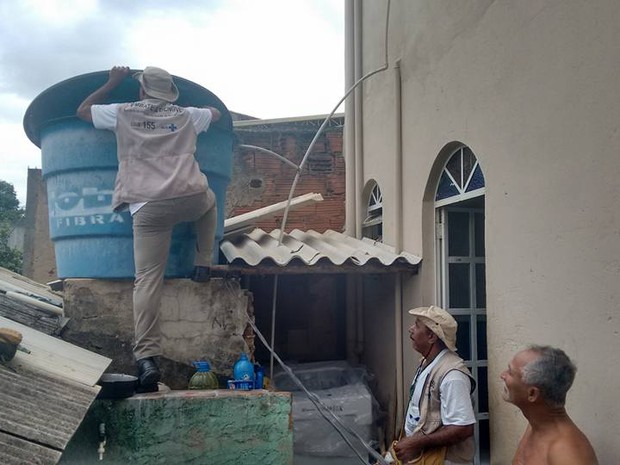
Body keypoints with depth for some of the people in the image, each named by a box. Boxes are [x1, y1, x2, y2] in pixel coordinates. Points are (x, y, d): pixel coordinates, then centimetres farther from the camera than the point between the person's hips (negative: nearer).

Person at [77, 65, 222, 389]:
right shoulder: (186, 115, 21)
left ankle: (147, 356, -14)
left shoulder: (123, 113, 17)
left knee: (147, 279, -4)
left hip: (149, 206, -1)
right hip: (190, 198, 2)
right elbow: (216, 113, 42)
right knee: (210, 201, 37)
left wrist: (112, 83, 41)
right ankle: (203, 263, 30)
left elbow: (82, 110, 34)